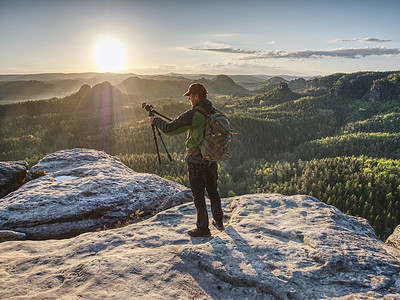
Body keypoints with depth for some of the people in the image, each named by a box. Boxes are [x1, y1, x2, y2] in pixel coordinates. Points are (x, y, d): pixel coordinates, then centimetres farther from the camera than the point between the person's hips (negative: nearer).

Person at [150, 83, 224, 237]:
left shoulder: (192, 115, -19)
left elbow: (169, 129, -17)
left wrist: (155, 120, 3)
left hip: (196, 160, -7)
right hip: (211, 158, 7)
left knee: (198, 195, 5)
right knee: (212, 190, 20)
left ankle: (203, 228, 14)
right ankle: (218, 221, 33)